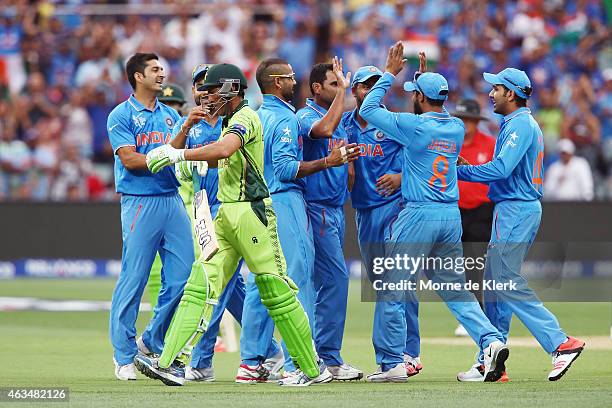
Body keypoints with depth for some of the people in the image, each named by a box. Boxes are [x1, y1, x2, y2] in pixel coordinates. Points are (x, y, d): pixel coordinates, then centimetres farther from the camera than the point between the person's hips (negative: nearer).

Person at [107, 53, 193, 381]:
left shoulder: (170, 115, 18)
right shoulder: (121, 115, 0)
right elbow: (130, 160, -10)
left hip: (173, 200, 6)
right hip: (140, 203, -6)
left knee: (183, 277, 1)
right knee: (133, 279, -5)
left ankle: (154, 342, 17)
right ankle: (124, 356, 2)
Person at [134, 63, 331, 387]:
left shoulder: (245, 117, -11)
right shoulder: (230, 122, 20)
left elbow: (225, 150, -30)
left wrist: (179, 154, -31)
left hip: (251, 212, -9)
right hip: (226, 214, 9)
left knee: (276, 291, -4)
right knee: (200, 285, -2)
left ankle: (312, 368, 5)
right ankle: (170, 363, -10)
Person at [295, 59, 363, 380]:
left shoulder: (338, 118, 17)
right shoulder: (306, 116, -10)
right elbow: (323, 130, -31)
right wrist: (343, 89, -26)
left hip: (336, 207, 9)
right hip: (317, 206, -9)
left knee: (328, 280, 11)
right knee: (336, 276, -13)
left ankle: (315, 353, 16)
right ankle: (329, 357, -12)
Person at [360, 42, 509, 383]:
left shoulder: (414, 125, -11)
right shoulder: (458, 128, 8)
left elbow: (368, 109, -3)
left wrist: (390, 72, 4)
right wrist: (423, 77, 28)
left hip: (419, 215, -6)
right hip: (452, 215, 6)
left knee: (393, 288, 2)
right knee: (455, 288, 11)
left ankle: (393, 363, 3)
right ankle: (492, 340, -9)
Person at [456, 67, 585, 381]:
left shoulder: (520, 125, -13)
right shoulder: (518, 124, 20)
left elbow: (501, 168, -24)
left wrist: (459, 171, -17)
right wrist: (468, 170, 12)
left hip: (516, 210, -11)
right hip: (513, 209, 11)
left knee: (508, 282, -12)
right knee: (496, 282, 10)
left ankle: (561, 343, -16)